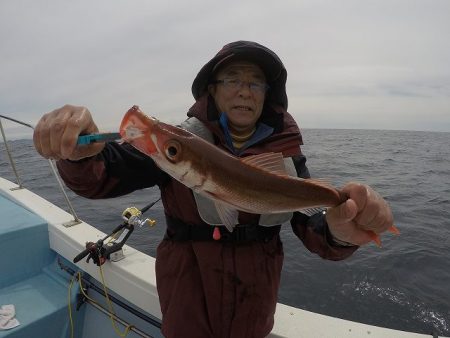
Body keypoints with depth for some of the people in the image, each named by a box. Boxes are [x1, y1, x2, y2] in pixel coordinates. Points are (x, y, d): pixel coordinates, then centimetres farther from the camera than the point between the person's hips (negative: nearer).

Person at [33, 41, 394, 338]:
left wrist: (341, 233, -38)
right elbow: (101, 177, -15)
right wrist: (78, 151, -37)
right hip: (188, 289, -1)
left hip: (256, 291, 2)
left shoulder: (285, 153, -9)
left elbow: (315, 229, -15)